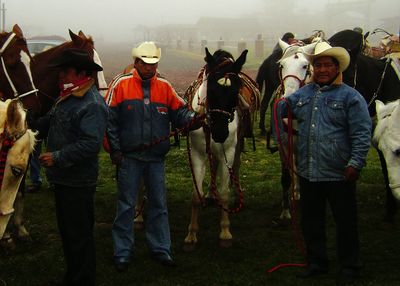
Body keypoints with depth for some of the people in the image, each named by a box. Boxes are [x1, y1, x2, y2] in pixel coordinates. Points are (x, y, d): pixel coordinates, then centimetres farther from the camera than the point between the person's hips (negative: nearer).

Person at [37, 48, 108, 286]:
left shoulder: (93, 105, -21)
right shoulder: (68, 97, 10)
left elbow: (91, 144, -30)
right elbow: (49, 122, 22)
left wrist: (58, 157, -28)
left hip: (78, 183, -10)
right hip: (63, 179, 10)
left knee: (79, 235, 1)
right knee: (67, 230, 21)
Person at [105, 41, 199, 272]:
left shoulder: (165, 87, 4)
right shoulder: (121, 86, -4)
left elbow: (178, 113, 3)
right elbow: (110, 120, -4)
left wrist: (191, 117, -20)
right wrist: (115, 150, -8)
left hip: (156, 157, 3)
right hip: (129, 157, -3)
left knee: (159, 204, 11)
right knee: (126, 205, 6)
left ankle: (161, 248, 24)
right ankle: (123, 251, 17)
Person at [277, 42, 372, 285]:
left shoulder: (350, 97, -7)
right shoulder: (303, 94, 10)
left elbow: (362, 135, -11)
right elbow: (282, 110, 23)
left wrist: (355, 163, -19)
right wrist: (281, 105, -2)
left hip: (339, 174, -5)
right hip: (308, 172, 5)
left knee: (346, 223, 8)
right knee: (311, 220, 17)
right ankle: (317, 262, 33)